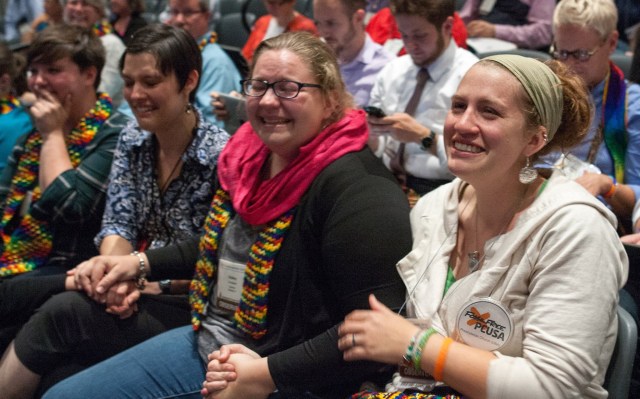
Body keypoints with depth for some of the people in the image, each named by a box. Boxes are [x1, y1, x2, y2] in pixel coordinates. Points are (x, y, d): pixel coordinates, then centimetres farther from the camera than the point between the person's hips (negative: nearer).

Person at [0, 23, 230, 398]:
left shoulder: (221, 155, -13)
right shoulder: (133, 137, 7)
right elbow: (118, 223, 2)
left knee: (64, 312, -28)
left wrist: (154, 280, -22)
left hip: (186, 304, -6)